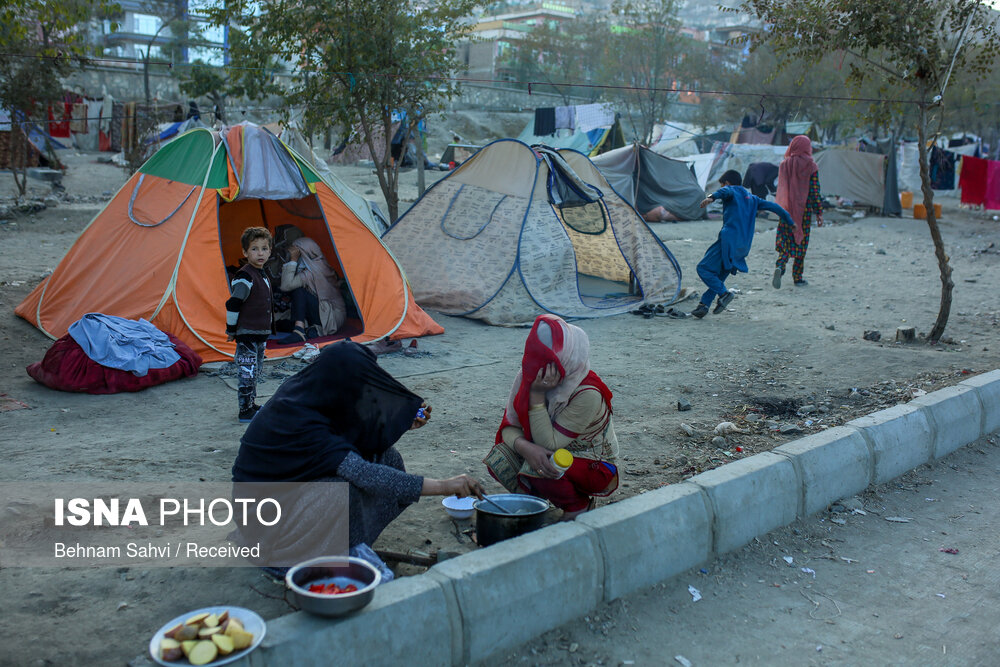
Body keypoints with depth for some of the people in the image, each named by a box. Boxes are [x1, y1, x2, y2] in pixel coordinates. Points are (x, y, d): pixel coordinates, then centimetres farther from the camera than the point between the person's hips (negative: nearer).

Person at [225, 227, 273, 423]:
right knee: (248, 373, -5)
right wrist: (231, 330, -13)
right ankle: (245, 411, 1)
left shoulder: (262, 274, 12)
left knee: (255, 372, 18)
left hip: (260, 334, 9)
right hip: (246, 334, -9)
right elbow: (233, 304, -18)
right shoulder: (245, 277, -17)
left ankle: (251, 405, 29)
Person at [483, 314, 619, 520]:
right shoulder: (528, 377, -13)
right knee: (499, 458, -19)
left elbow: (549, 444, -30)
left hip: (596, 467, -6)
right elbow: (509, 426, -11)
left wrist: (537, 395, -35)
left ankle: (579, 506, -4)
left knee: (538, 468, -33)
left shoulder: (587, 394, -31)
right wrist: (525, 447, -34)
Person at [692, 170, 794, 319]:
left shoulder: (731, 190, 5)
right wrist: (790, 222, 34)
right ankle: (704, 305, 3)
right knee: (719, 275, 12)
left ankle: (723, 293, -19)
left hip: (729, 240, -8)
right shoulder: (752, 198, 25)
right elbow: (772, 206, 26)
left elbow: (725, 192, -19)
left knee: (703, 268, -6)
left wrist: (712, 197, -40)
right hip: (743, 246, 8)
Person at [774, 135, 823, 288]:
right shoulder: (811, 166, -7)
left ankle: (779, 266, -20)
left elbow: (781, 189, 9)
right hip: (804, 209, -2)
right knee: (801, 241, 8)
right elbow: (815, 191, -7)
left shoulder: (784, 164, 3)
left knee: (785, 240, 7)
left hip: (786, 208, 2)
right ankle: (797, 277, 13)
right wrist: (819, 213, -2)